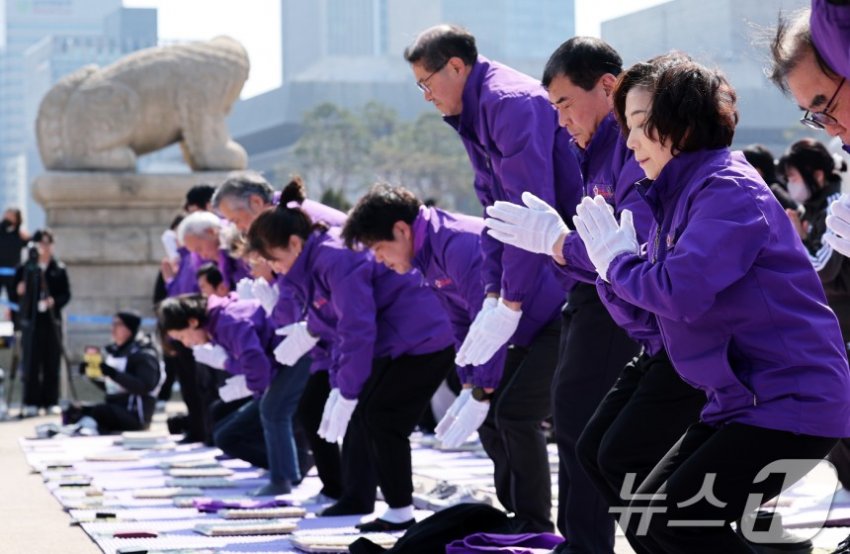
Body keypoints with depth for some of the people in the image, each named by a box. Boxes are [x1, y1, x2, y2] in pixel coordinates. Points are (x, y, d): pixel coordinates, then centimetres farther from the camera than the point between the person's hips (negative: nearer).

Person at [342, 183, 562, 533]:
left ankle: (535, 525, -8)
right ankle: (516, 514, 16)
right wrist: (469, 388, 5)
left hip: (559, 322, -10)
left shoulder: (459, 244, -26)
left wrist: (481, 394, -21)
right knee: (490, 417, 7)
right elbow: (462, 324, 13)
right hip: (528, 333, 10)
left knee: (514, 412, -17)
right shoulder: (429, 259, 6)